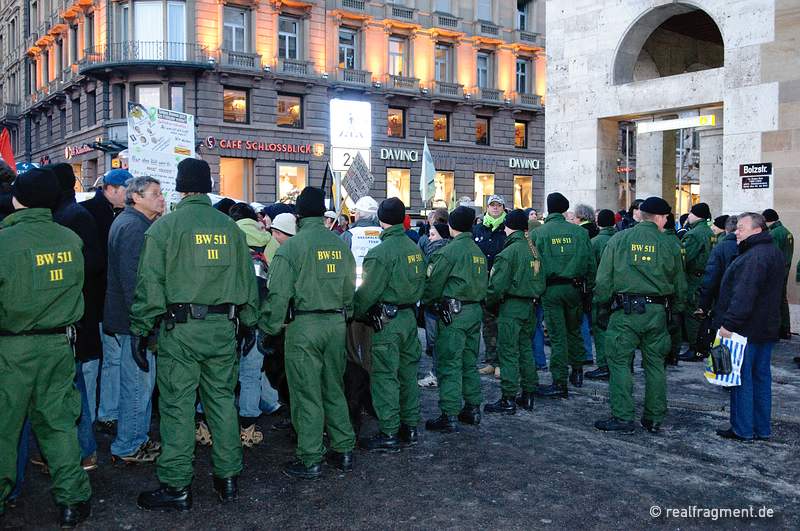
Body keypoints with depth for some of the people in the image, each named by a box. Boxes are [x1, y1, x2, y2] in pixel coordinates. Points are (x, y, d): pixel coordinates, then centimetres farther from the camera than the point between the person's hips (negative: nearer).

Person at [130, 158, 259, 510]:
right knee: (222, 401, 13)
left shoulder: (165, 226, -4)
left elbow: (150, 284, -8)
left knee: (177, 406, 3)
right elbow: (247, 280, 11)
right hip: (223, 328, 4)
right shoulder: (230, 227, 8)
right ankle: (227, 478, 22)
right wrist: (248, 322, 20)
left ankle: (176, 487, 11)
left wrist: (140, 329, -2)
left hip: (179, 327, -4)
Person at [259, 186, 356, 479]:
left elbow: (278, 294, -12)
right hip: (336, 324, 5)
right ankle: (343, 450, 24)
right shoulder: (341, 246, 6)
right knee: (334, 389, 17)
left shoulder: (292, 246, -11)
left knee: (307, 395, 3)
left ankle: (310, 460, 11)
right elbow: (350, 290, 12)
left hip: (304, 326, -5)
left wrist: (268, 329, -2)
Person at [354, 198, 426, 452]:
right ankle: (410, 427, 24)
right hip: (410, 317, 8)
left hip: (387, 321, -8)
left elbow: (367, 293, -15)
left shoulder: (381, 252, -17)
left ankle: (389, 434, 5)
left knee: (385, 377, 0)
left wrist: (352, 314, -2)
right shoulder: (415, 249, 7)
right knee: (408, 374, 15)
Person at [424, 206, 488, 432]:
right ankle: (473, 408, 24)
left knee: (449, 364, -3)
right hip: (475, 310, 8)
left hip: (454, 312, -8)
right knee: (470, 362, 16)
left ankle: (449, 415, -1)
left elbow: (434, 283, -9)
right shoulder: (478, 251, 11)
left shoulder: (449, 250, -13)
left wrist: (426, 303, 8)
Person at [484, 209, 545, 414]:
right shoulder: (534, 250, 8)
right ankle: (528, 394, 22)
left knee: (508, 351, -3)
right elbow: (541, 281, 12)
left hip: (511, 306, -8)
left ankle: (508, 399, 0)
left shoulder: (509, 252, -15)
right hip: (529, 305, 8)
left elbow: (498, 284, -17)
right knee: (525, 348, 15)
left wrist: (489, 301, -2)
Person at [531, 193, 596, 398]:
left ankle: (560, 383, 5)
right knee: (574, 330, 21)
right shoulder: (580, 232, 2)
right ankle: (577, 369, 30)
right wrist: (588, 288, 12)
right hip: (575, 287, 2)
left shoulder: (538, 233, -4)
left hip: (551, 289, -2)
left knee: (557, 336, 2)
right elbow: (591, 263, 4)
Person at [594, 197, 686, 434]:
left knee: (620, 362, 3)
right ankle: (654, 419, 18)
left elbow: (603, 280, -1)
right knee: (655, 364, 11)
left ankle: (623, 418, 3)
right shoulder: (669, 244, 4)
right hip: (657, 311, 2)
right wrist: (676, 309, 21)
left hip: (625, 310, -2)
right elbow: (680, 285, 10)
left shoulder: (619, 240, 1)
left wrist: (603, 307, 8)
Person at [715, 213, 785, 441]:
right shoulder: (775, 252, 15)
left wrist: (729, 323, -24)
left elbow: (744, 294, -27)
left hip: (746, 329, -10)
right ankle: (762, 429, 23)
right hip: (767, 328, 10)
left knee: (741, 379, -1)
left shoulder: (755, 256, -20)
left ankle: (742, 430, 7)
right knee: (761, 377, 15)